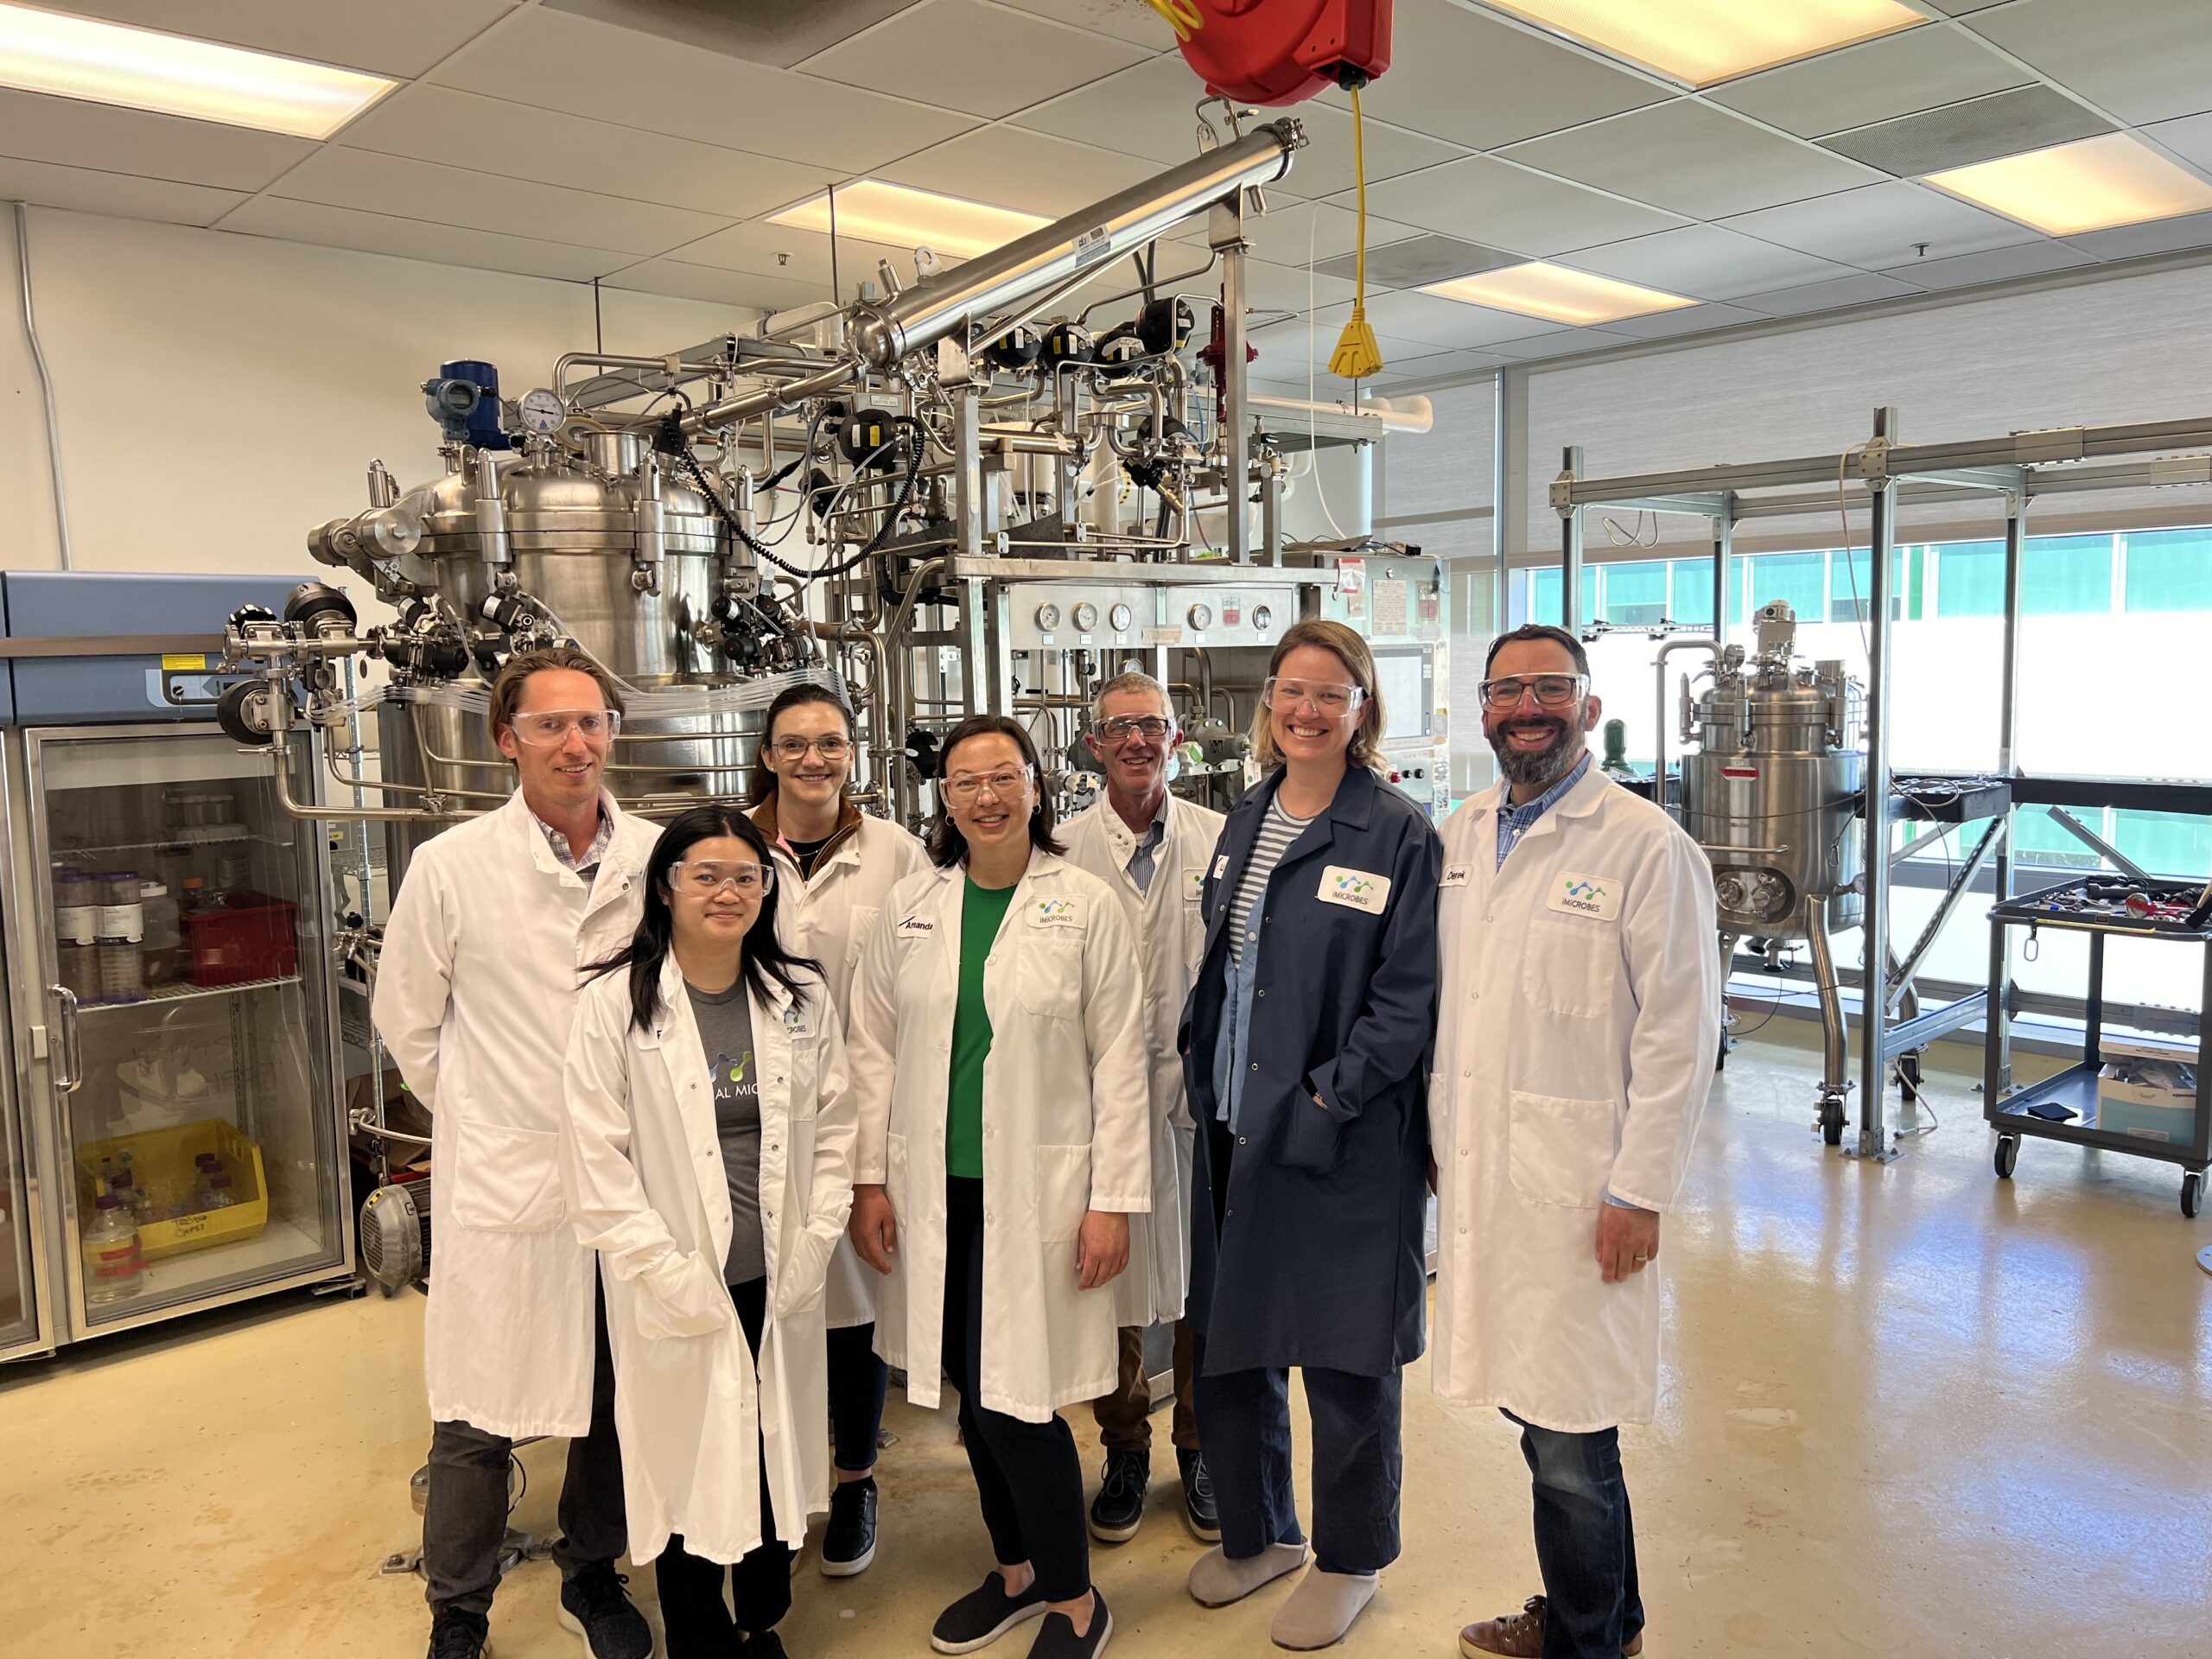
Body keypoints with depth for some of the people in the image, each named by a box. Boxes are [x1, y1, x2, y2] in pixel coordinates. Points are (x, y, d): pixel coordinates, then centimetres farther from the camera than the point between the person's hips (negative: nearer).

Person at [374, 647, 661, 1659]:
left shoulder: (660, 858, -2)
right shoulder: (452, 866, -7)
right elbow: (407, 1020, 4)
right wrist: (486, 1118, 5)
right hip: (504, 1184, -2)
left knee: (618, 1402, 17)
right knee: (478, 1419, 8)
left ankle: (591, 1575, 40)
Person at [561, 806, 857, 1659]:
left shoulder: (802, 996, 1)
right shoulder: (614, 1005, -10)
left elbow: (833, 1126, 6)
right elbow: (596, 1163, -11)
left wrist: (814, 1245, -2)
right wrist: (672, 1277, -13)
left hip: (781, 1286, 3)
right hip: (678, 1294, -3)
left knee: (775, 1459, 15)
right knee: (687, 1470, 9)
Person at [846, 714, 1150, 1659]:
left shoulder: (1087, 907, -4)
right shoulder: (909, 908, 5)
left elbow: (1119, 1062, -4)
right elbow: (875, 1048, 9)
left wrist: (1114, 1198, -7)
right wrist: (869, 1179, 5)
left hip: (1036, 1191, -3)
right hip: (934, 1192, 4)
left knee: (1016, 1399, -3)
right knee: (973, 1396, 12)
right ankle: (1016, 1571, 35)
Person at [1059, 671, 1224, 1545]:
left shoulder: (1219, 840, 2)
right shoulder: (1064, 849, 0)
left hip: (1201, 1084, 1)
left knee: (1204, 1277, 10)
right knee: (1110, 1276, 9)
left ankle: (1200, 1445, 30)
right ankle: (1125, 1448, 30)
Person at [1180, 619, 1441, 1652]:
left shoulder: (1398, 836, -10)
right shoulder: (1246, 821, 9)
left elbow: (1407, 997, -13)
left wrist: (1330, 1101, -17)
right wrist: (1203, 1076, 5)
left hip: (1344, 1142, -6)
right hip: (1234, 1130, 6)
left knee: (1346, 1361, 9)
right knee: (1226, 1341, 16)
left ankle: (1349, 1561, 32)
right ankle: (1255, 1532, 39)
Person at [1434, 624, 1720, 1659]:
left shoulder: (1648, 847, -9)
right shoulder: (1458, 836, 10)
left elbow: (1679, 1036, -11)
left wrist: (1640, 1193, -12)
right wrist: (1436, 1139, 13)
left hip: (1575, 1186, -6)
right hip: (1476, 1173, 6)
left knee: (1568, 1442, 0)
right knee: (1533, 1408, 16)